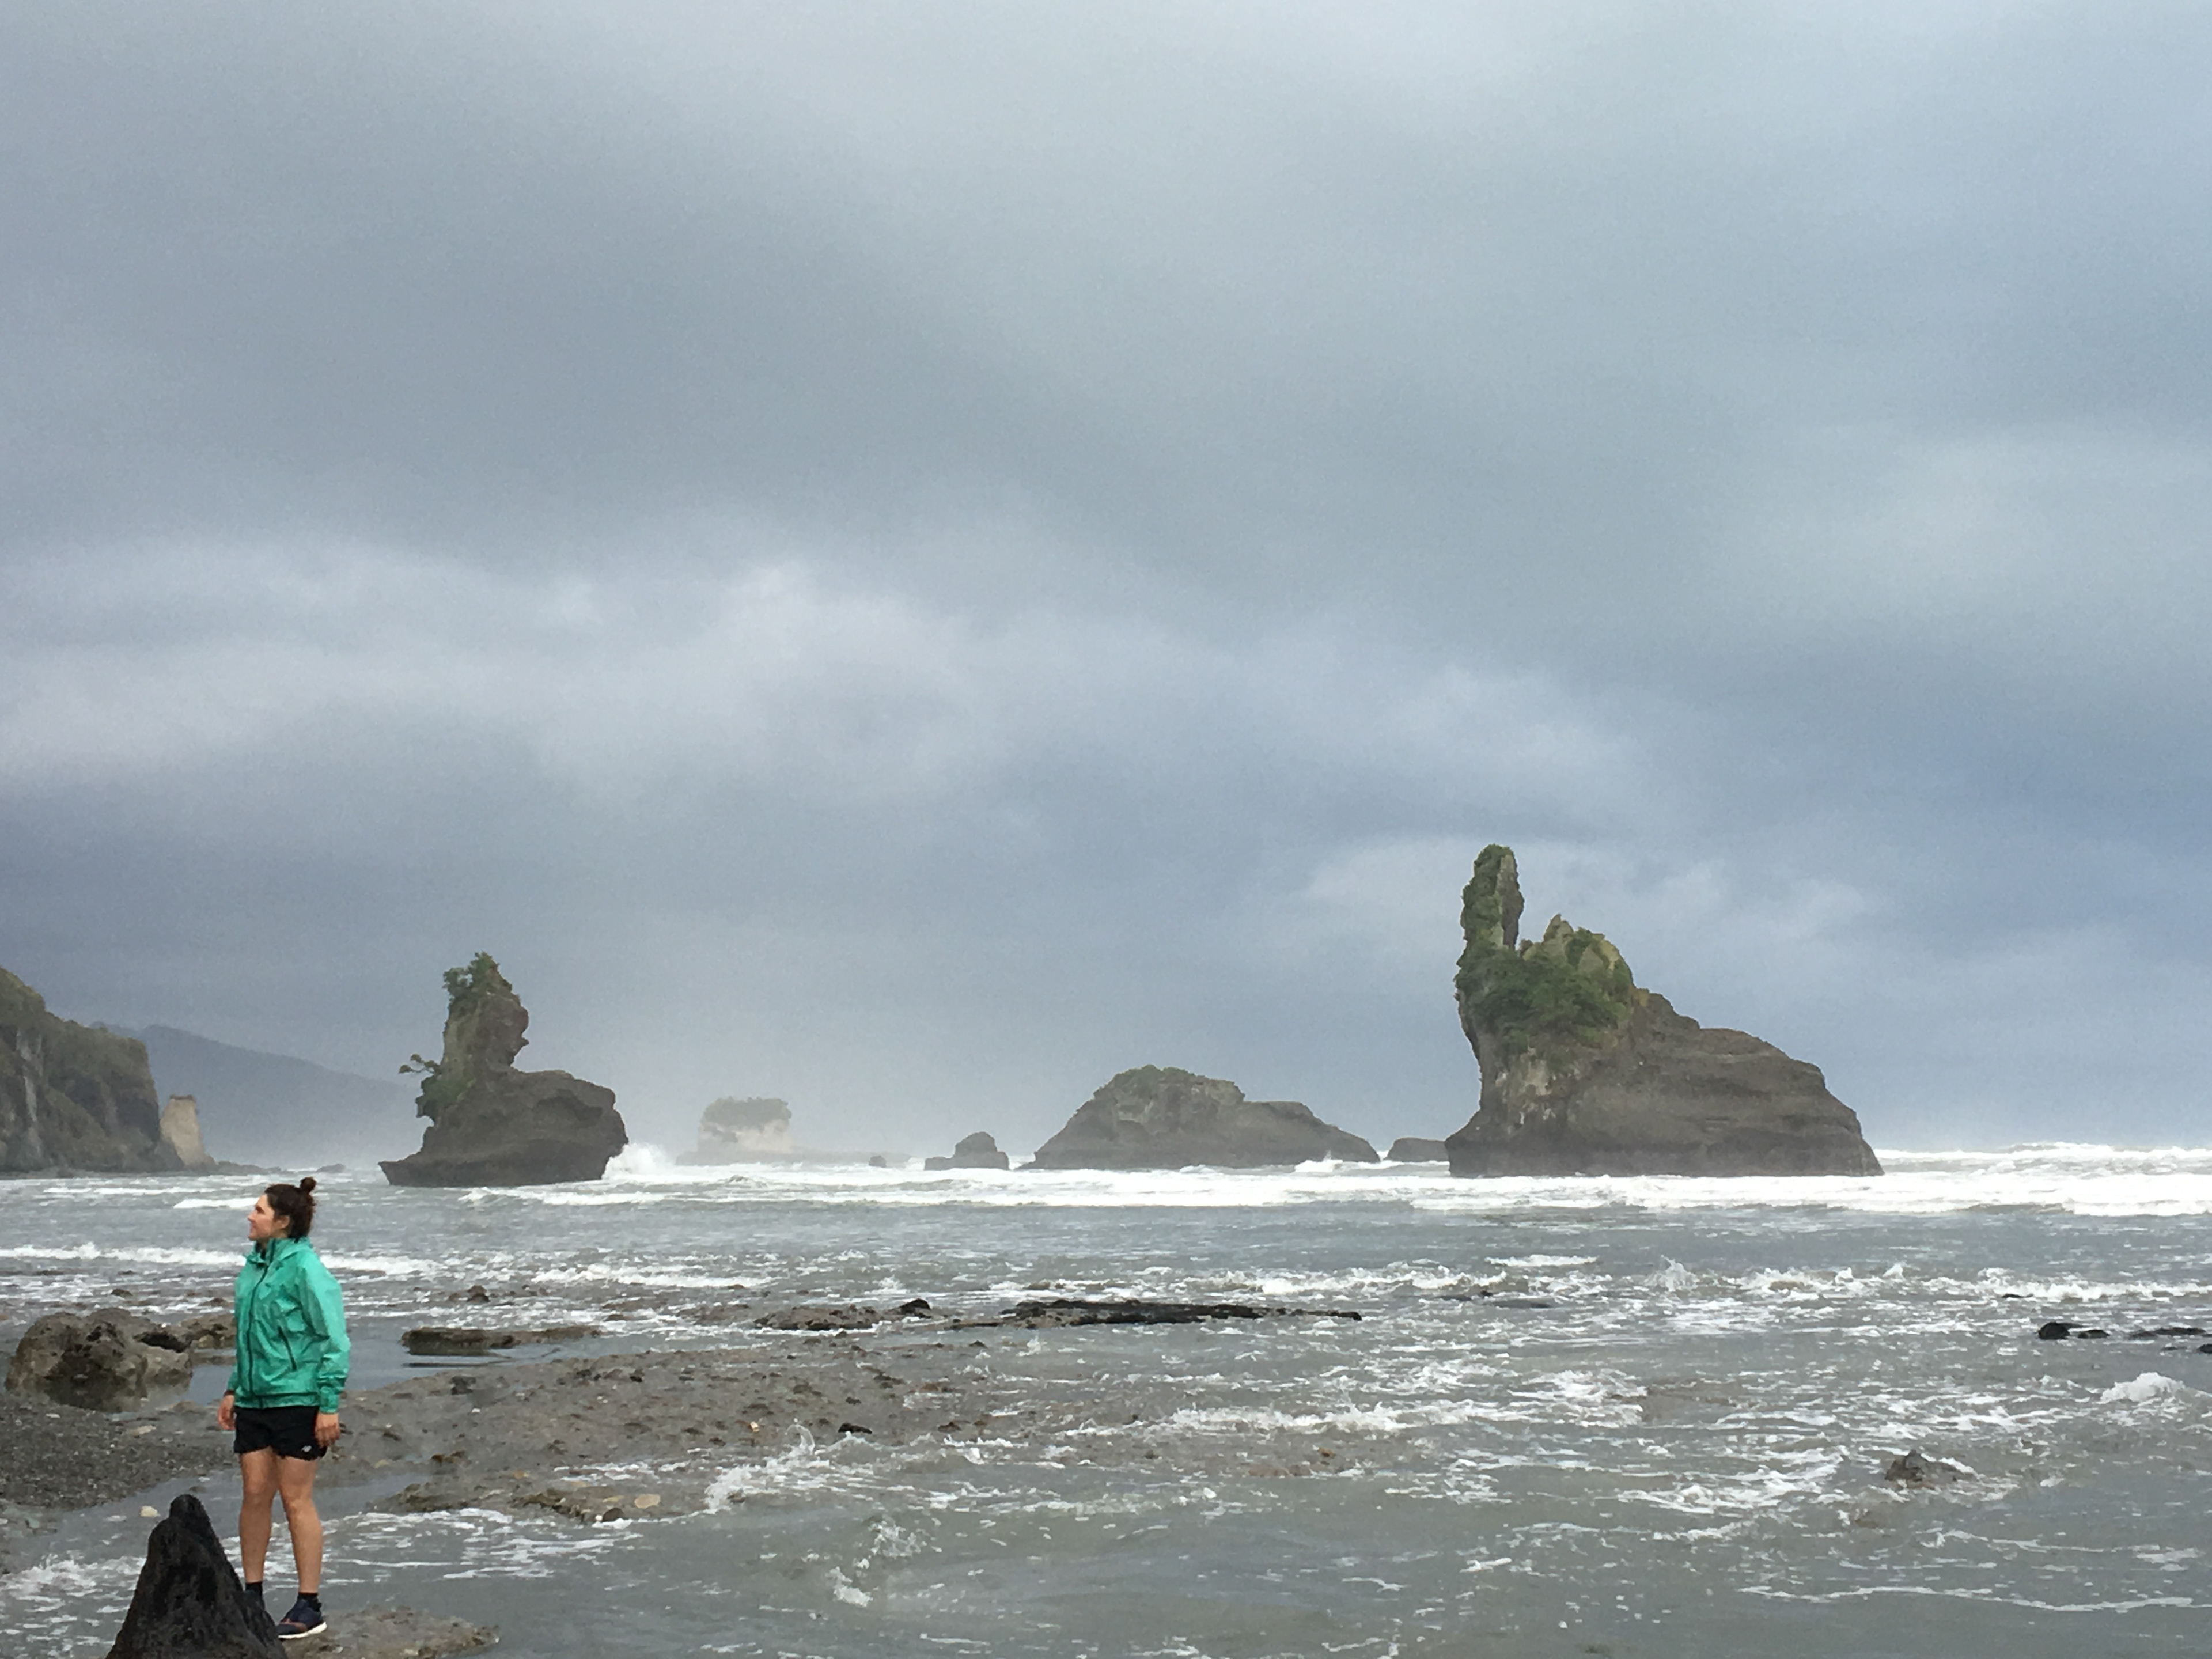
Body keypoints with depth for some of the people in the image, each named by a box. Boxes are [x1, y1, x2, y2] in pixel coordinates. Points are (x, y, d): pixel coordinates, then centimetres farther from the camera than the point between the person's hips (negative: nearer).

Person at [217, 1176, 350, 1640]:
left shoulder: (305, 1269, -14)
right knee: (255, 1494, 8)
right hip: (255, 1400, 7)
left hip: (296, 1399, -7)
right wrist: (234, 1389, 19)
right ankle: (252, 1595, 19)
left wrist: (329, 1404, -16)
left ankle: (309, 1606, 6)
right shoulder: (255, 1265, 10)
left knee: (296, 1499, -2)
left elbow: (335, 1340, -14)